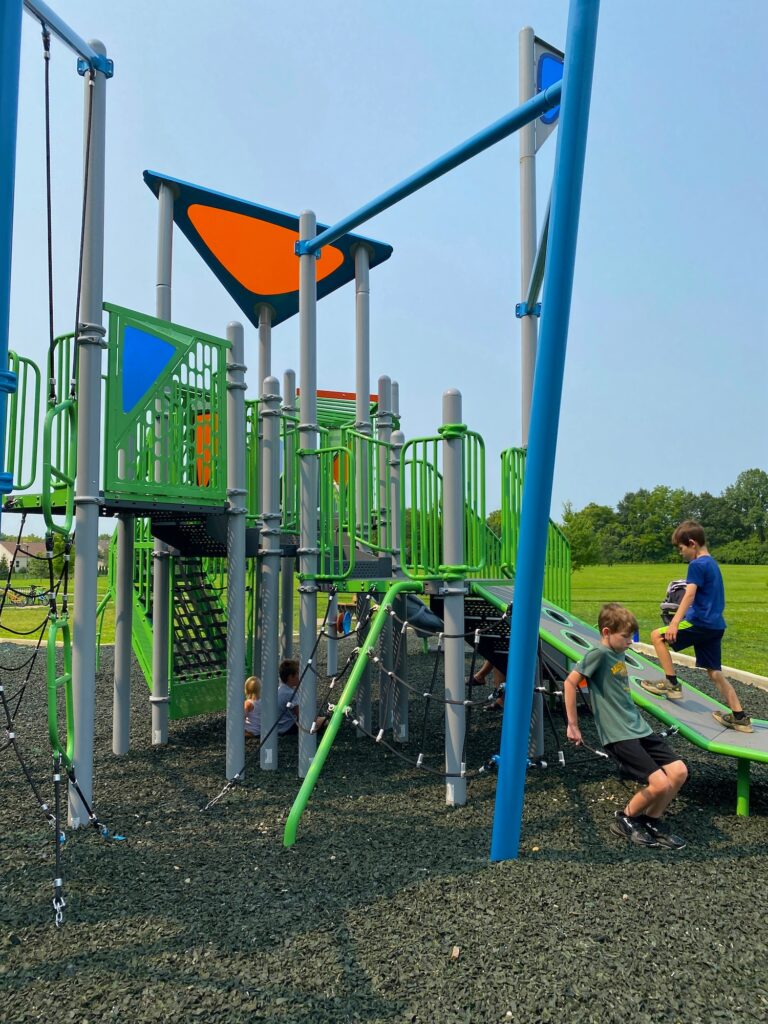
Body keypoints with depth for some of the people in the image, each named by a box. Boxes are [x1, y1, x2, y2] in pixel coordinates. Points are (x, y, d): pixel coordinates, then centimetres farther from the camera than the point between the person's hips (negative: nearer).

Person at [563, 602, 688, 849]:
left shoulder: (619, 654, 13)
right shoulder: (599, 654, -13)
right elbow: (570, 682, -18)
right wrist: (573, 725, -16)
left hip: (640, 728, 9)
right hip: (618, 735, -8)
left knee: (679, 771, 1)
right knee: (660, 784, -14)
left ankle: (651, 822, 20)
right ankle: (625, 820, 11)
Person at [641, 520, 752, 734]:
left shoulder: (697, 565, -11)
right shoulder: (712, 563, 19)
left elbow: (689, 595, -21)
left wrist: (675, 623, -27)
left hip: (701, 623, -9)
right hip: (716, 625, 9)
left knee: (657, 636, -2)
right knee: (715, 672, 13)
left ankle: (672, 684, -1)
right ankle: (740, 717, 13)